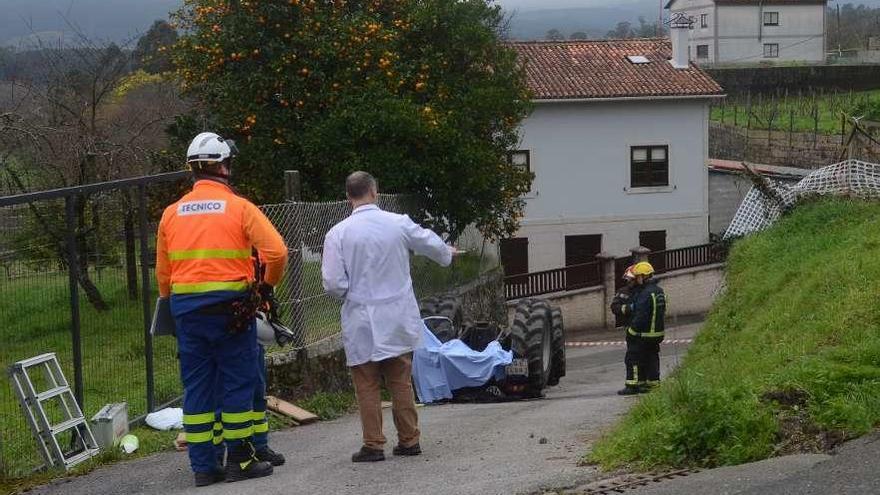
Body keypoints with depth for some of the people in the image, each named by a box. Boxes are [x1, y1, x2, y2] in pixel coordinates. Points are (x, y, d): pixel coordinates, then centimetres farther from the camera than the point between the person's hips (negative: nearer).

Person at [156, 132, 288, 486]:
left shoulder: (171, 214, 9)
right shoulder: (239, 207, -4)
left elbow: (162, 272, 13)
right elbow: (276, 251, -10)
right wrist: (269, 284, 8)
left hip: (185, 307, 4)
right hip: (230, 306, -4)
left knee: (196, 386, 8)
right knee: (238, 382, 5)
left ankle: (202, 466, 10)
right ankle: (239, 460, 9)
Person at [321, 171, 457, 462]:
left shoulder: (338, 234, -11)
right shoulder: (399, 224, -4)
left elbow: (333, 284, -11)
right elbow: (432, 244, 15)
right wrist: (448, 254, 37)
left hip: (362, 323, -2)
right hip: (398, 319, 3)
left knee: (367, 386, 6)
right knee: (401, 382, 12)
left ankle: (373, 445, 7)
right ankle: (409, 441, 18)